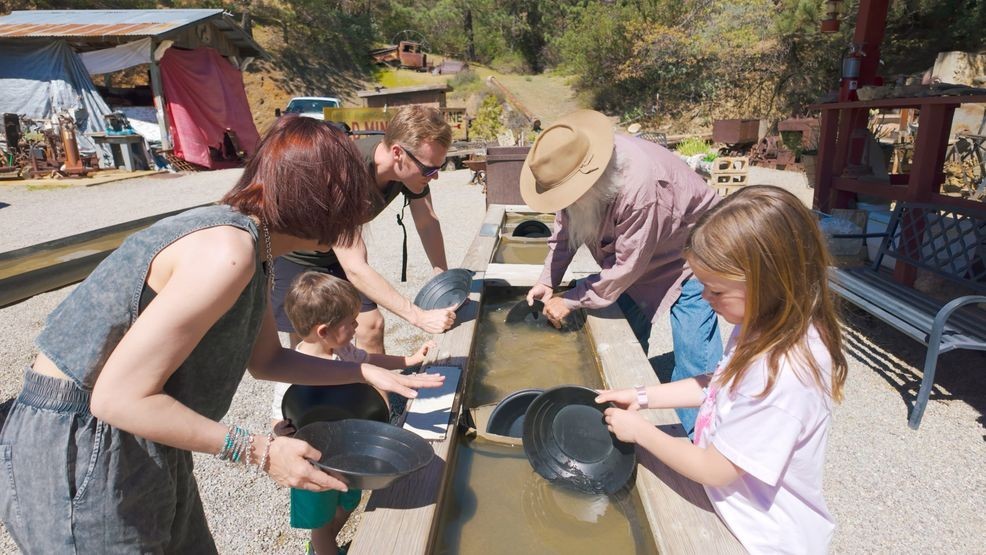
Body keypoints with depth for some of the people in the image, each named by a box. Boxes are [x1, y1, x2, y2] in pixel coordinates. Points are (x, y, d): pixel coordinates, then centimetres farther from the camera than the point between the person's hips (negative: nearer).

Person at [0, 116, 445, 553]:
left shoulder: (254, 251, 3)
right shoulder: (227, 250, -27)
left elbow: (266, 360, 13)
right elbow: (119, 398, -26)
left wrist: (366, 372, 8)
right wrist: (260, 452, -21)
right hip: (78, 449, -8)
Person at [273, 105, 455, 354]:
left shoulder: (413, 165, -19)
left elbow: (427, 222, -4)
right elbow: (355, 269, -40)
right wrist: (419, 317, -42)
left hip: (340, 248, 6)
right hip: (294, 255, -6)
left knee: (371, 326, 0)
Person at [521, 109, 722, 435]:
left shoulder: (640, 186, -41)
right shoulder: (575, 169, -19)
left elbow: (627, 266, -31)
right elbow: (565, 228, -3)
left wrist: (569, 301, -22)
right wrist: (547, 281, -12)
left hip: (688, 254, -7)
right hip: (631, 250, 7)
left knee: (693, 352, -10)